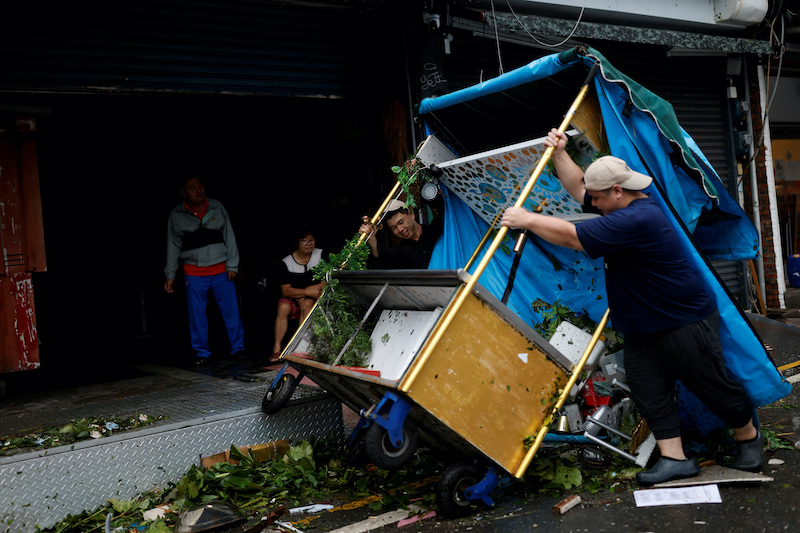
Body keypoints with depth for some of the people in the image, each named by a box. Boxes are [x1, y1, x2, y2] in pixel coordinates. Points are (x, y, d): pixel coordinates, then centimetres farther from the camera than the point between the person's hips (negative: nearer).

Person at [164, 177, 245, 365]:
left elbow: (229, 237, 3)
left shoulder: (217, 208, 0)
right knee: (197, 314, 3)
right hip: (194, 273, 0)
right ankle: (202, 352, 15)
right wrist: (170, 275, 4)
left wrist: (232, 265, -1)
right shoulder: (176, 215, 0)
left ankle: (238, 348, 12)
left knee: (231, 310, 0)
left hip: (221, 270, 0)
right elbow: (173, 246, 6)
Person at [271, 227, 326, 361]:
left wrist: (311, 291, -17)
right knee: (283, 307, -30)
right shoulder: (287, 263, -7)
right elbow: (285, 291, -11)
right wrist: (307, 291, -24)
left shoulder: (321, 255, -4)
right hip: (293, 298, 0)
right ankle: (277, 348, -29)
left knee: (307, 304, -32)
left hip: (315, 298, 0)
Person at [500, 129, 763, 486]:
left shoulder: (637, 219, -29)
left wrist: (527, 219, -19)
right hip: (642, 329, 10)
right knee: (649, 392, 4)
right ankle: (674, 459, 10)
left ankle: (748, 438, 31)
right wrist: (559, 154, 1)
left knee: (713, 387, 7)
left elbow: (573, 237, -28)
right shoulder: (625, 203, 4)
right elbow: (577, 188, 14)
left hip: (684, 323, -10)